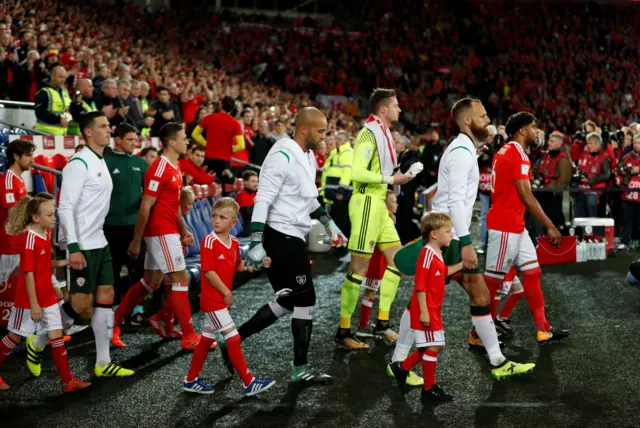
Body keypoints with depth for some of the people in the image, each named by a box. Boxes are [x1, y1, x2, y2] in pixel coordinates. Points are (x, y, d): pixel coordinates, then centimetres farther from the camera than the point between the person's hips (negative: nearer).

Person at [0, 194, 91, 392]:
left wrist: (60, 263, -3)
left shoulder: (46, 233, 4)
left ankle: (67, 381, 8)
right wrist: (33, 303, -21)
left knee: (56, 335, 5)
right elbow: (28, 272, -21)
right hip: (28, 299, -7)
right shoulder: (30, 238, -21)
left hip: (48, 296, 8)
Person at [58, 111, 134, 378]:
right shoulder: (79, 163, -15)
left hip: (99, 243, 9)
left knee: (106, 297, 7)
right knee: (80, 304, -4)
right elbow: (65, 207, -19)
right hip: (81, 246, -9)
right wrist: (73, 247, -24)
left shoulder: (101, 163, 13)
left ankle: (103, 363, 12)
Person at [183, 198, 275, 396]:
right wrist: (227, 293, -15)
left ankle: (191, 380, 26)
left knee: (207, 340, 15)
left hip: (221, 299, 8)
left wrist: (257, 264, 2)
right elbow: (209, 272, -19)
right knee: (233, 339, -7)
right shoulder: (209, 241, -17)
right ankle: (249, 382, -2)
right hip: (213, 299, -8)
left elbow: (238, 266, 18)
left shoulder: (234, 242, 5)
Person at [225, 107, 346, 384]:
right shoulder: (283, 156, -17)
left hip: (293, 239, 10)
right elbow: (263, 200, -21)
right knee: (305, 301, -3)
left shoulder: (308, 156, 13)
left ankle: (233, 339, 19)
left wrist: (328, 223, 24)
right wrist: (256, 243, -26)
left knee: (288, 302, 11)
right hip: (281, 238, -10)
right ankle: (300, 369, 8)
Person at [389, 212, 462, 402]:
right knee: (432, 347, -4)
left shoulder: (437, 255, 11)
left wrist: (463, 264, 25)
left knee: (437, 346, 16)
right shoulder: (427, 254, -18)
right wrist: (424, 312, -23)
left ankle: (402, 367, 27)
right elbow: (420, 286, -21)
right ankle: (429, 388, 6)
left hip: (434, 311, 10)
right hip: (426, 311, -10)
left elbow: (444, 271, 33)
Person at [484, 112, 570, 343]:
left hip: (515, 225, 10)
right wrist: (551, 227, -17)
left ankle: (543, 329, 14)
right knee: (493, 279, -2)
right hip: (505, 226, -10)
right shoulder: (518, 155, -16)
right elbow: (527, 197, -20)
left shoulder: (505, 152, 14)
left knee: (533, 272, 10)